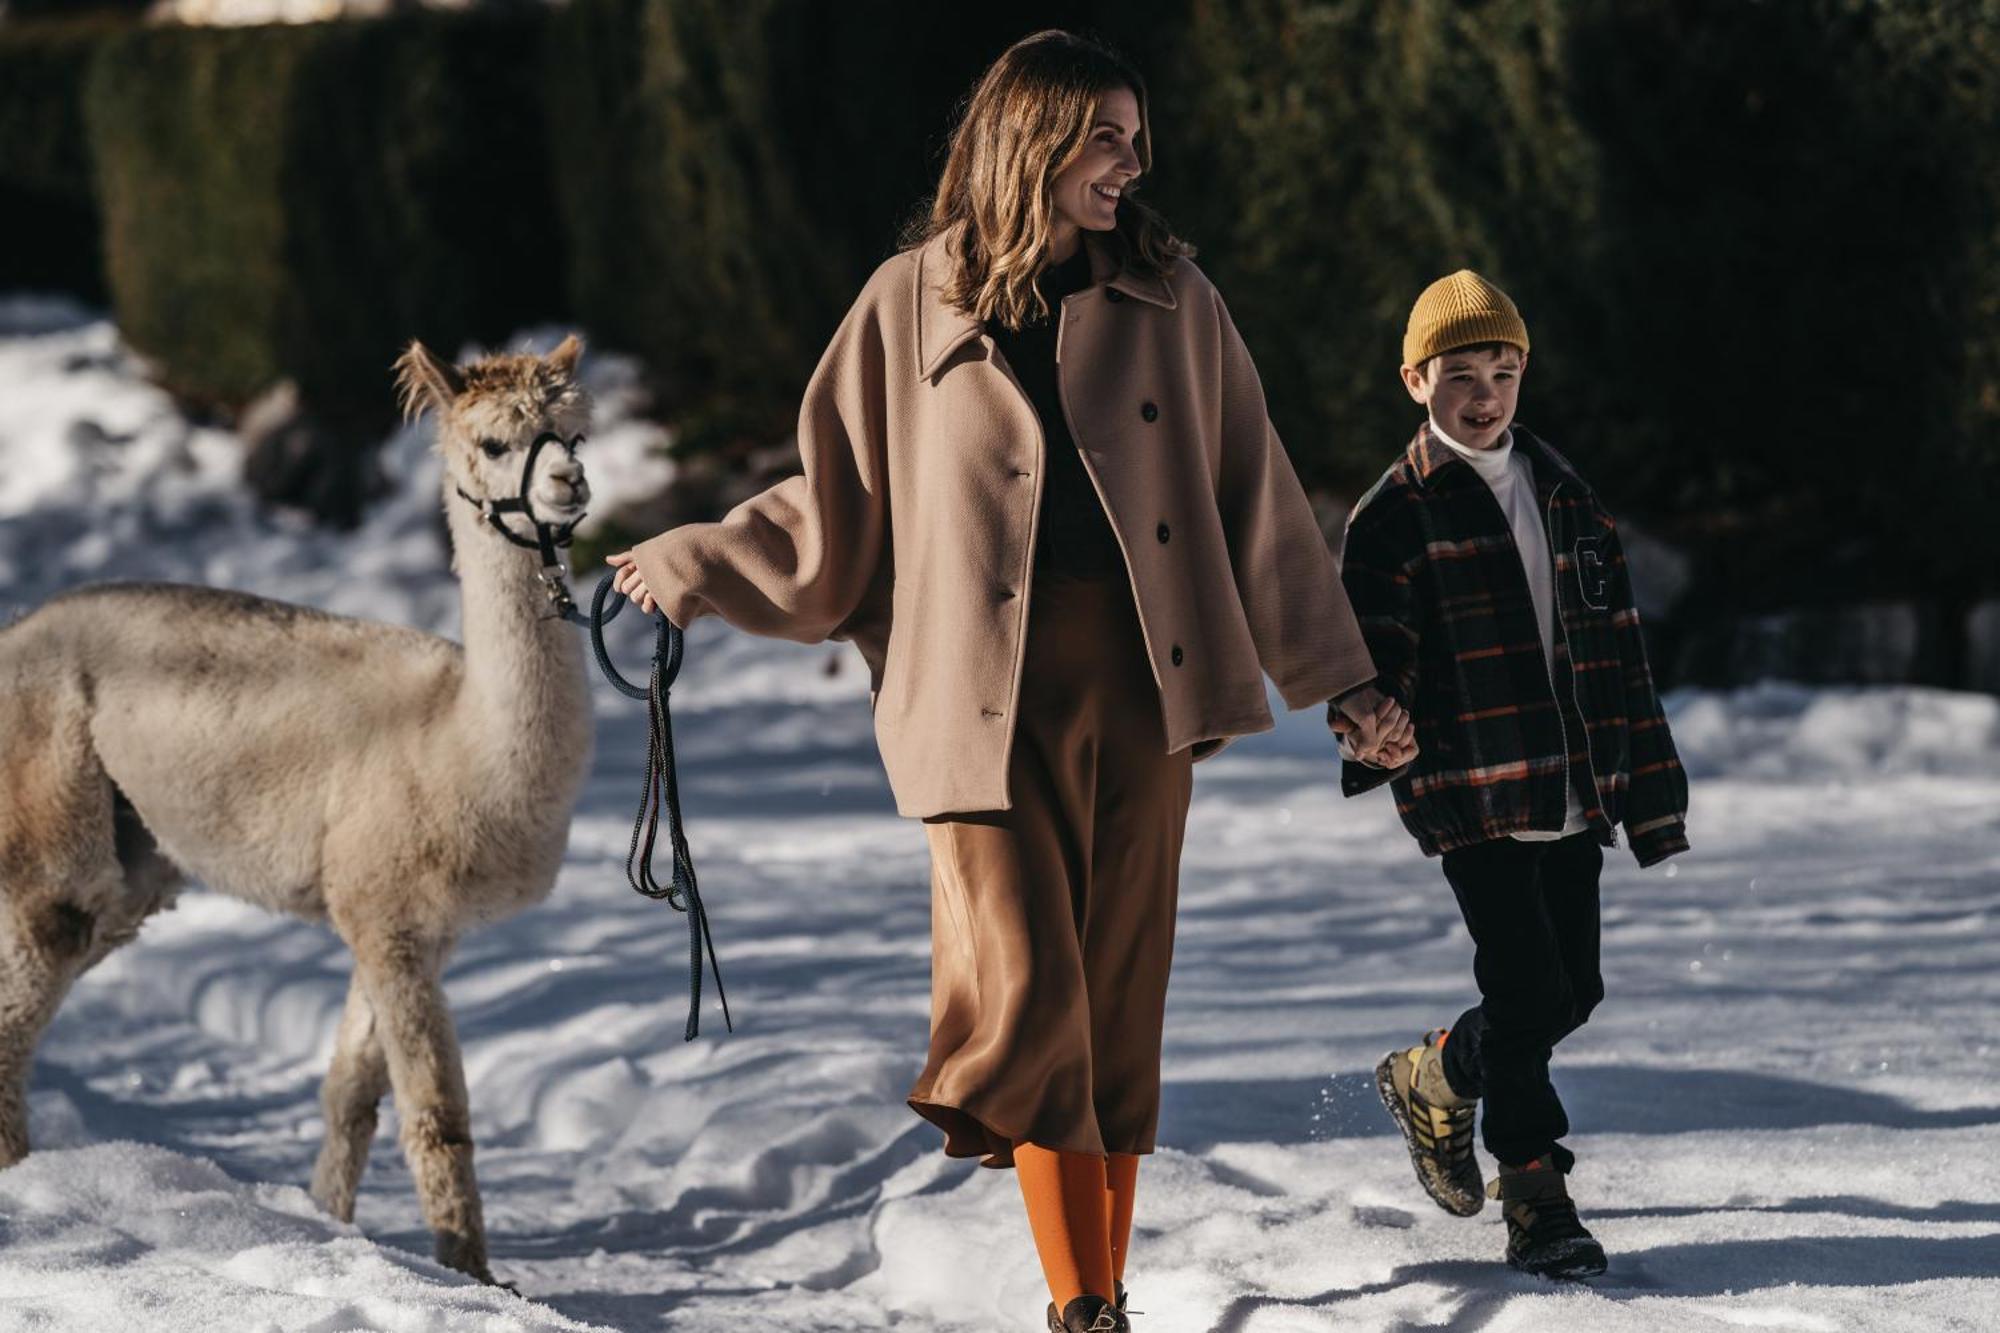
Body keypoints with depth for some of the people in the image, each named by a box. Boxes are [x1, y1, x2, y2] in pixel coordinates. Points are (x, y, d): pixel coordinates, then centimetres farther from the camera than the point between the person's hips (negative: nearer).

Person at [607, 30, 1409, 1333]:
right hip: (987, 700, -2)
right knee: (1028, 993, -13)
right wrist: (693, 564, 8)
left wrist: (1341, 673, 14)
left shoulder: (1172, 298, 9)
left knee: (1120, 1004, 3)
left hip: (1137, 689, 2)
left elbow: (1256, 497, 13)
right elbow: (837, 506, 13)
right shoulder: (913, 305, 4)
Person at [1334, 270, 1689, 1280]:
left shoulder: (1562, 494, 14)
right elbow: (1372, 649, -9)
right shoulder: (1395, 515, -2)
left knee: (1573, 989, 8)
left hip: (1572, 792, 6)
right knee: (1526, 989, -11)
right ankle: (1535, 1200, 1)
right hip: (1471, 795, -6)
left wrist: (1650, 790, 15)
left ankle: (1432, 1082, 34)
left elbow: (1615, 647, 17)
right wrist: (1371, 736, -31)